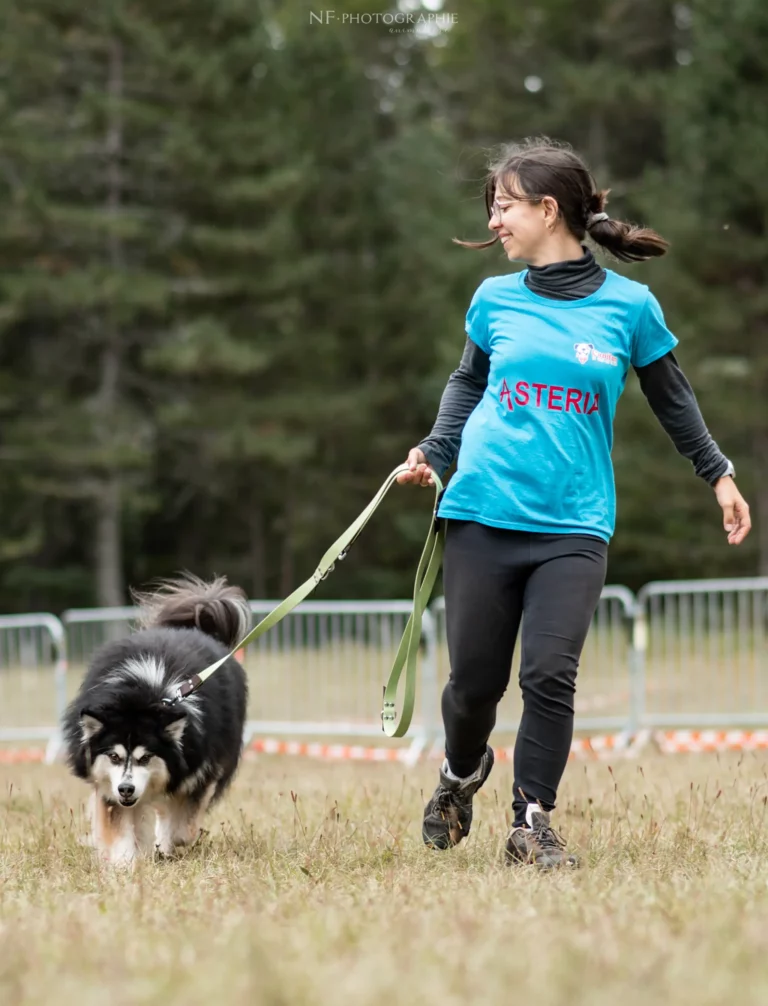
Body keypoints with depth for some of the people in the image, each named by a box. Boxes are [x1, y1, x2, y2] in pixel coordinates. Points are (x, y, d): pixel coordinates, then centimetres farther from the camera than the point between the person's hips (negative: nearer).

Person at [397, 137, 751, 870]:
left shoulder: (629, 305, 0)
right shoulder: (495, 299, 6)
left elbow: (671, 397, 14)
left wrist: (718, 473, 17)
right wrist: (435, 452, 7)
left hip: (573, 526, -2)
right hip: (482, 516, 2)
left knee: (549, 674, -14)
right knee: (474, 680, 5)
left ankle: (532, 823, 1)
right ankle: (462, 773, 35)